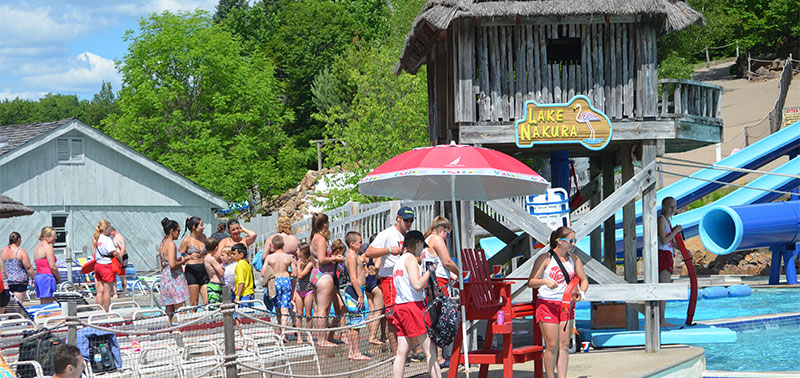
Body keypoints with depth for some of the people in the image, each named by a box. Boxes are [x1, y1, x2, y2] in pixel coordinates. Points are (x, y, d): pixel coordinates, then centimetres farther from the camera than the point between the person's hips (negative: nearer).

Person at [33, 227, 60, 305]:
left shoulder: (37, 247, 17)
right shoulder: (48, 247, -11)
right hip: (47, 276, -9)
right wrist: (59, 279, -2)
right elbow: (52, 266, -15)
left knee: (43, 304, 11)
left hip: (38, 276, 9)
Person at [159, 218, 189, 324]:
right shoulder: (171, 244, -13)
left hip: (165, 278, 9)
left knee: (169, 313, 10)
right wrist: (182, 262, -8)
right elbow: (172, 264, -22)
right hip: (175, 278, -9)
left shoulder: (162, 244, 14)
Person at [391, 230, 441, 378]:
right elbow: (417, 285, -18)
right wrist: (430, 270, -8)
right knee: (430, 352, -7)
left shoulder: (399, 260, 19)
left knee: (402, 352, 6)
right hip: (414, 306, -9)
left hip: (399, 306, 9)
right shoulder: (411, 258, -7)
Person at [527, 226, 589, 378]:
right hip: (547, 304, -5)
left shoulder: (574, 260, 8)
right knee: (552, 346, -6)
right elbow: (531, 282, -8)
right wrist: (545, 281, -27)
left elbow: (584, 280, 15)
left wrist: (581, 292, -6)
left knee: (564, 345, 2)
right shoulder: (545, 259, -6)